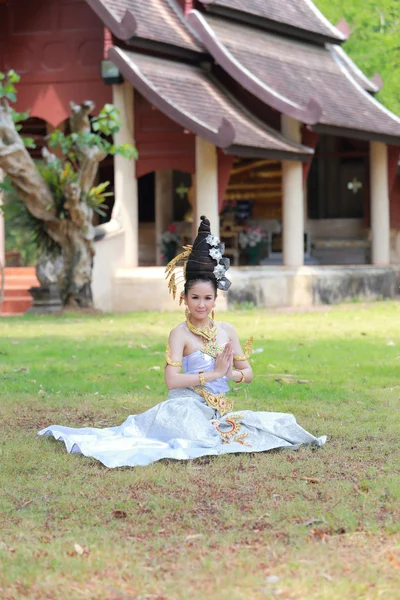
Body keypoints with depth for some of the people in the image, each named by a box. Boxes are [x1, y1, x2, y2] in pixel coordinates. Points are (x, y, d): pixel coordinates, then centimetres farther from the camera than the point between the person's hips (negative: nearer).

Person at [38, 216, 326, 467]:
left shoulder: (227, 330, 13)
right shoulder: (180, 333, -3)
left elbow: (248, 373, 15)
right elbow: (172, 380, -14)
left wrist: (232, 373, -9)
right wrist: (213, 373, -13)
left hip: (221, 410, 7)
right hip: (189, 406, -7)